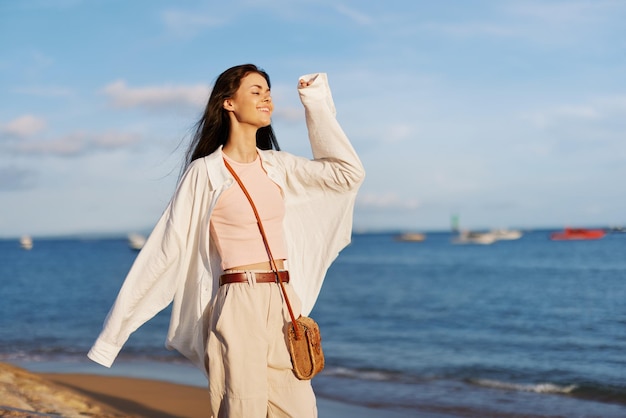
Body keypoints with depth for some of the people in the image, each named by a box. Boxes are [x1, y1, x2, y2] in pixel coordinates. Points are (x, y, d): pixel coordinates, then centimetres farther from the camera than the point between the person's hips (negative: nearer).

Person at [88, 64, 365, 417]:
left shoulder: (276, 165, 11)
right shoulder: (206, 172, -4)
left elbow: (348, 173, 8)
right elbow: (167, 246, -4)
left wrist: (318, 106, 9)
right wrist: (118, 323, -3)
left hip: (285, 304, 5)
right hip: (240, 306, -5)